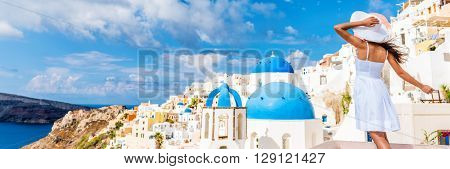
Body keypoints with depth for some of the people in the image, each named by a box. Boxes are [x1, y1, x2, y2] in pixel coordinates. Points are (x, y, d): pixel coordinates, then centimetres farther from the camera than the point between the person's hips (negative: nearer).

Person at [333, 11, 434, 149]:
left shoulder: (362, 45, -11)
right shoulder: (386, 51, 4)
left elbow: (337, 28, -11)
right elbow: (401, 73, 5)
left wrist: (362, 22, -12)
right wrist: (421, 86, 15)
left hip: (365, 90, -6)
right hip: (379, 89, 6)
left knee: (375, 133, -2)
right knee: (380, 132, 17)